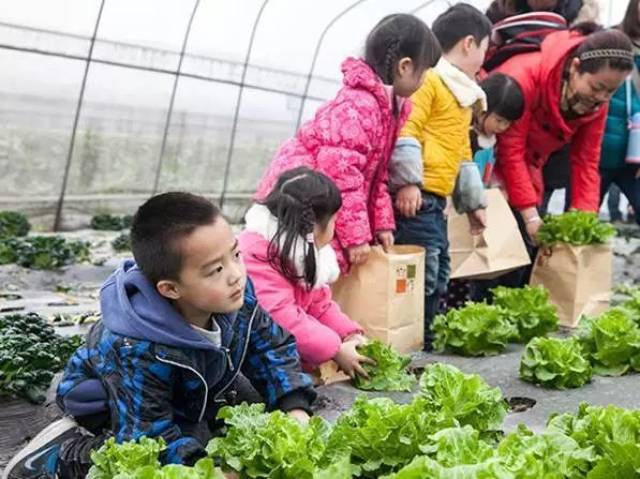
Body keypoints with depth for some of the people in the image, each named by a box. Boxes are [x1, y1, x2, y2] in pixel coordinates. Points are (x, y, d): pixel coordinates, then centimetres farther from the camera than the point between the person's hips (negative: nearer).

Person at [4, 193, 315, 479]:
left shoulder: (237, 296, -24)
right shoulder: (139, 353, -41)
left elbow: (272, 346, -10)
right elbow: (150, 441, -38)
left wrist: (296, 411, -22)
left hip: (191, 398, 6)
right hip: (114, 415, -6)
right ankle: (64, 450, -5)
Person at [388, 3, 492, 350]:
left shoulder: (464, 93, 24)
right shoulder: (429, 81, -8)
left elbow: (462, 151, 29)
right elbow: (405, 130, -18)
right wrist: (408, 181, -24)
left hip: (436, 202, 10)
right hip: (416, 197, -10)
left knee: (437, 281, 14)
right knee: (422, 278, -11)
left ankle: (430, 340, 22)